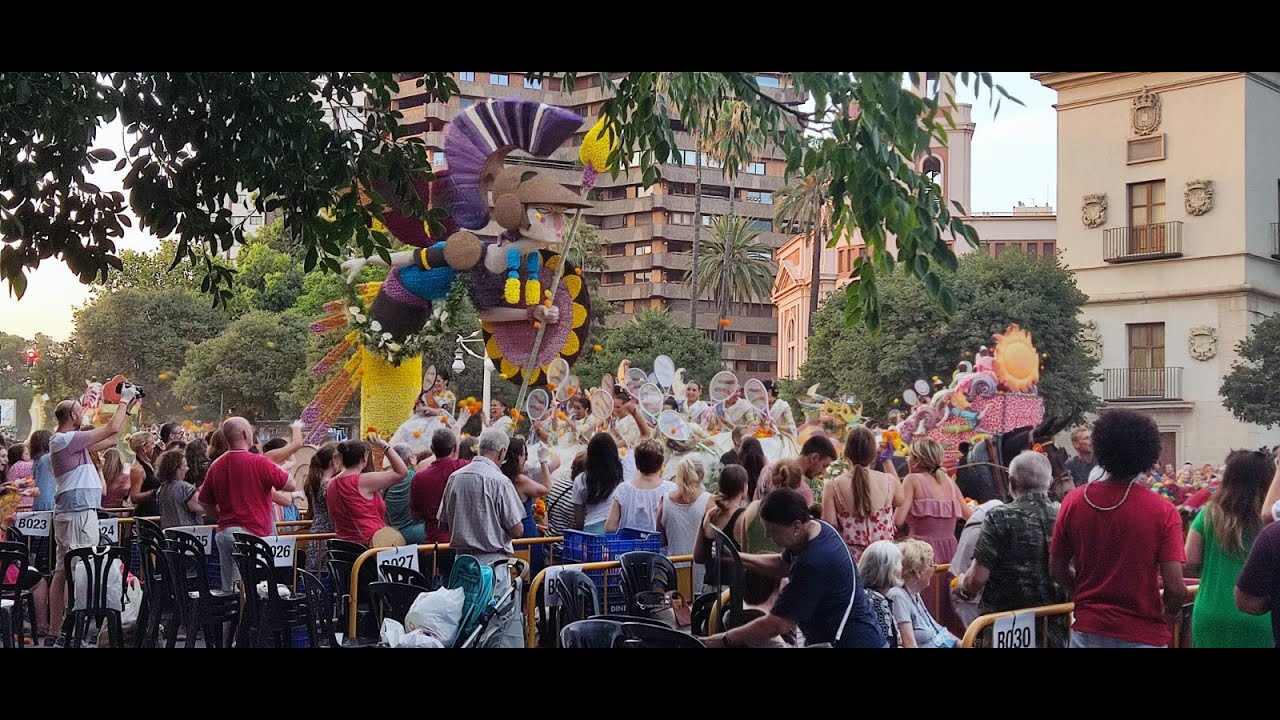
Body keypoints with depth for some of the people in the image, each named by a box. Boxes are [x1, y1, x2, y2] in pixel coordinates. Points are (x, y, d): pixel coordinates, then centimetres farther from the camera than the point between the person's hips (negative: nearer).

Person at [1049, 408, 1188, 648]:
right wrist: (1171, 612, 8)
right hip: (1142, 635, -2)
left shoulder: (1073, 501, -4)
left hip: (1087, 630, 3)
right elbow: (1175, 589, -14)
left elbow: (1057, 571, 4)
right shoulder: (1162, 511, -12)